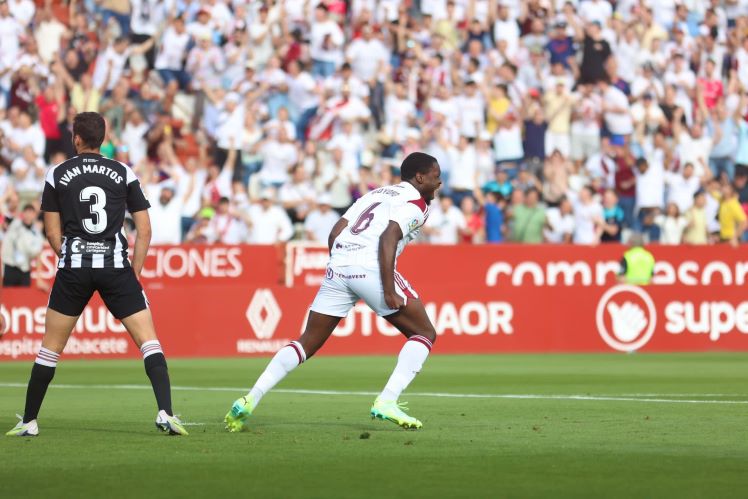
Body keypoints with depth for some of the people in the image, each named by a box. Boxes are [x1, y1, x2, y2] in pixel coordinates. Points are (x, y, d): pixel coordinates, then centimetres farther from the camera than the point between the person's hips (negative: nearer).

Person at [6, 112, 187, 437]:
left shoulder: (57, 175, 5)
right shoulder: (124, 173, 7)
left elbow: (53, 233, 5)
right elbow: (144, 230, 5)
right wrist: (134, 274, 11)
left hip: (73, 267, 0)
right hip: (116, 265, 0)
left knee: (50, 349, 11)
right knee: (149, 341, 0)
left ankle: (28, 422, 15)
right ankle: (166, 413, -16)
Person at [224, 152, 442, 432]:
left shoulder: (375, 194, 28)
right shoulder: (416, 202, 5)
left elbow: (335, 233, 19)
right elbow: (388, 238, -12)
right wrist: (389, 291, -15)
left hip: (338, 267, 7)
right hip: (371, 268, -7)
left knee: (307, 343, 13)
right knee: (424, 334, 7)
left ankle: (249, 401, 2)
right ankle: (387, 402, -8)